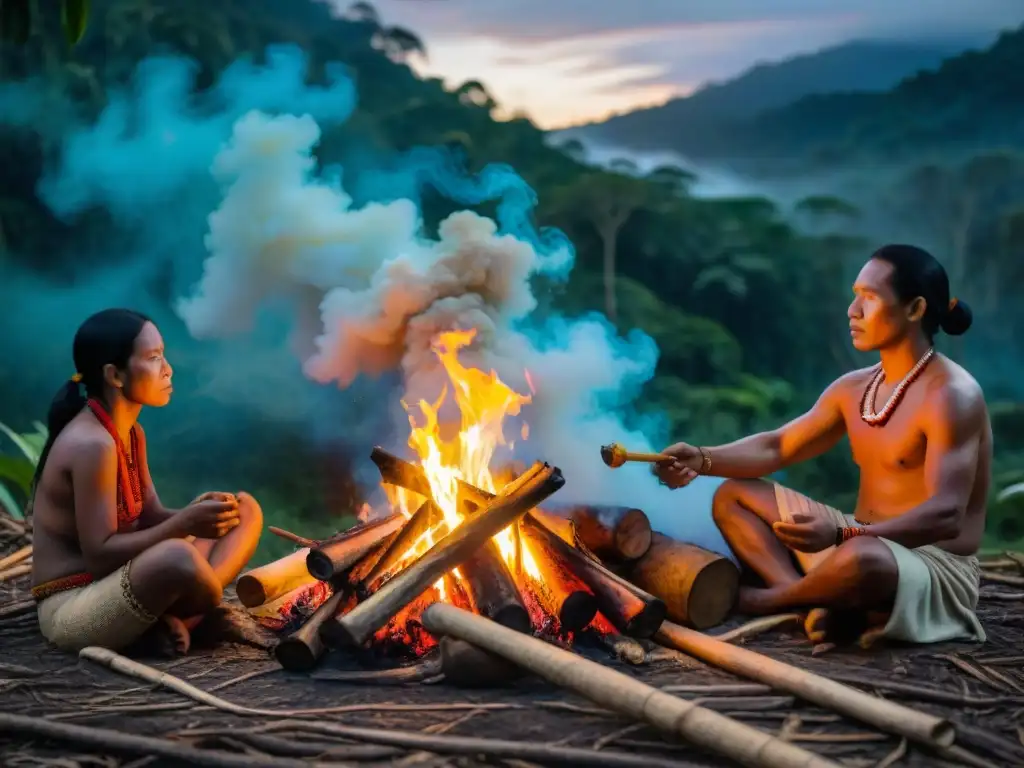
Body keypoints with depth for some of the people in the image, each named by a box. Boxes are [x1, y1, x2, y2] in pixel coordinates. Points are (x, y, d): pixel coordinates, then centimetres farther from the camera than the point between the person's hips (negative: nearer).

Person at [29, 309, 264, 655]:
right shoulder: (91, 444, -21)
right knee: (177, 557, -41)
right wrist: (183, 525, -28)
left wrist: (194, 514, -12)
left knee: (245, 511, 9)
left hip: (116, 586, 10)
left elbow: (152, 518, 9)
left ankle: (170, 618, -10)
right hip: (71, 608, -10)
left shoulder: (131, 433, 9)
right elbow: (99, 555, -23)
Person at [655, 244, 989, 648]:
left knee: (860, 558, -43)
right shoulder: (854, 389, 8)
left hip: (938, 571, -9)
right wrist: (702, 459, -6)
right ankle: (820, 605, -18)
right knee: (733, 496, 7)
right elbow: (776, 447, 13)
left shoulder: (950, 396, -18)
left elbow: (946, 517, -27)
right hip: (864, 542, 9)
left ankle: (767, 599, -9)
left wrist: (842, 534, -40)